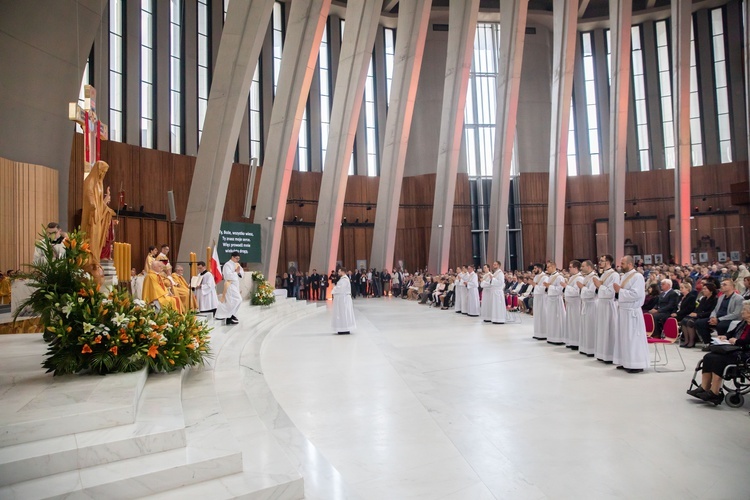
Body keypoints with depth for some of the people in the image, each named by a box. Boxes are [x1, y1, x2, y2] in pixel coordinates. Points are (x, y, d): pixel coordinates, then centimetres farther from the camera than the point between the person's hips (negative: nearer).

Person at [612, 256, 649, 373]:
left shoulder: (637, 276, -13)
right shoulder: (625, 276, 14)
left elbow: (635, 294, -23)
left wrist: (620, 290, -16)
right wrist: (618, 289, 0)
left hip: (631, 312, -9)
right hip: (623, 310, 9)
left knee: (632, 338, -4)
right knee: (624, 337, 12)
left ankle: (636, 364, 4)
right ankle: (625, 362, 20)